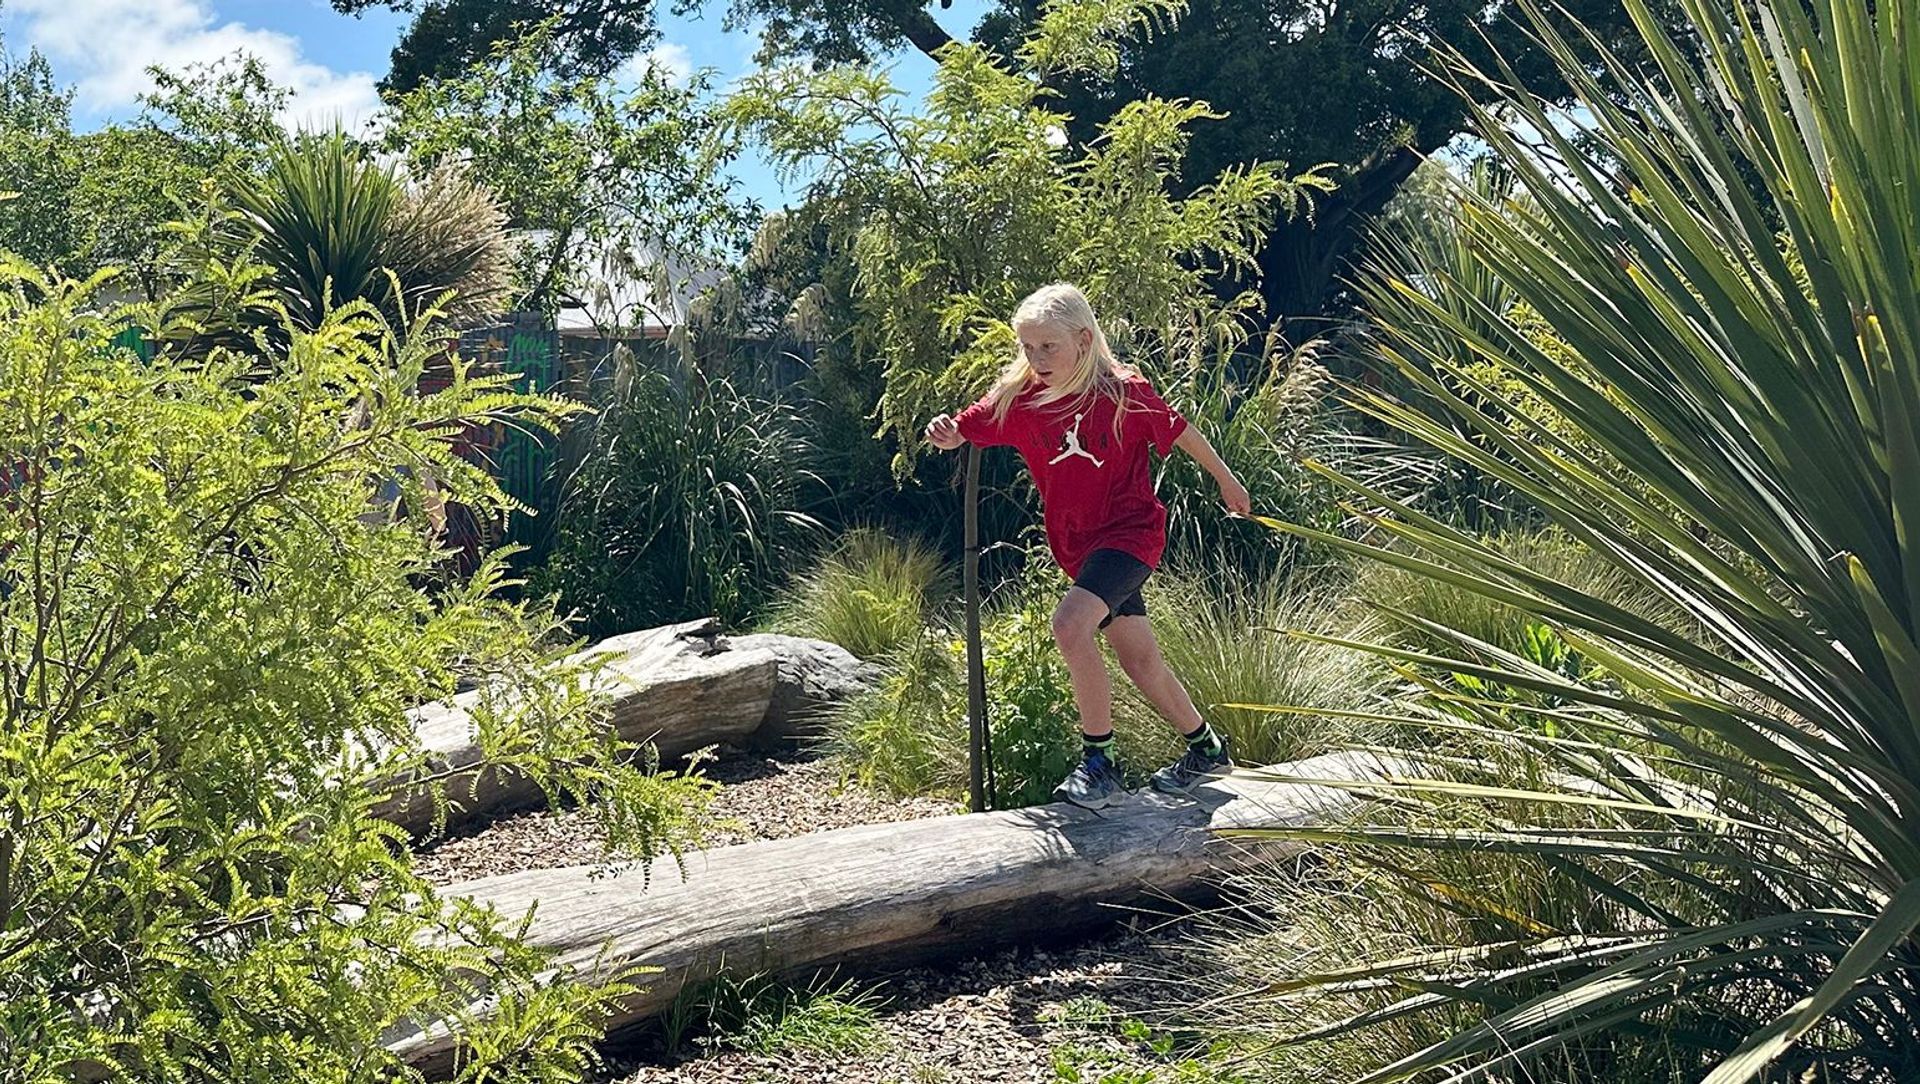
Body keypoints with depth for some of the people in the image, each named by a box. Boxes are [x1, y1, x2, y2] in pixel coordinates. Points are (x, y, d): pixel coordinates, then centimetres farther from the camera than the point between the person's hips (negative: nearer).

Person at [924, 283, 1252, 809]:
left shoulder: (1124, 393, -14)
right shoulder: (1018, 398, -4)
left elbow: (1179, 432, 1)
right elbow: (966, 429, -10)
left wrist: (1225, 479, 14)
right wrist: (945, 433, -35)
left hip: (1130, 531, -6)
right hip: (1077, 545, 6)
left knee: (1070, 623, -28)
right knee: (1140, 661, 14)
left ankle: (1099, 760, -17)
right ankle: (1206, 750, 35)